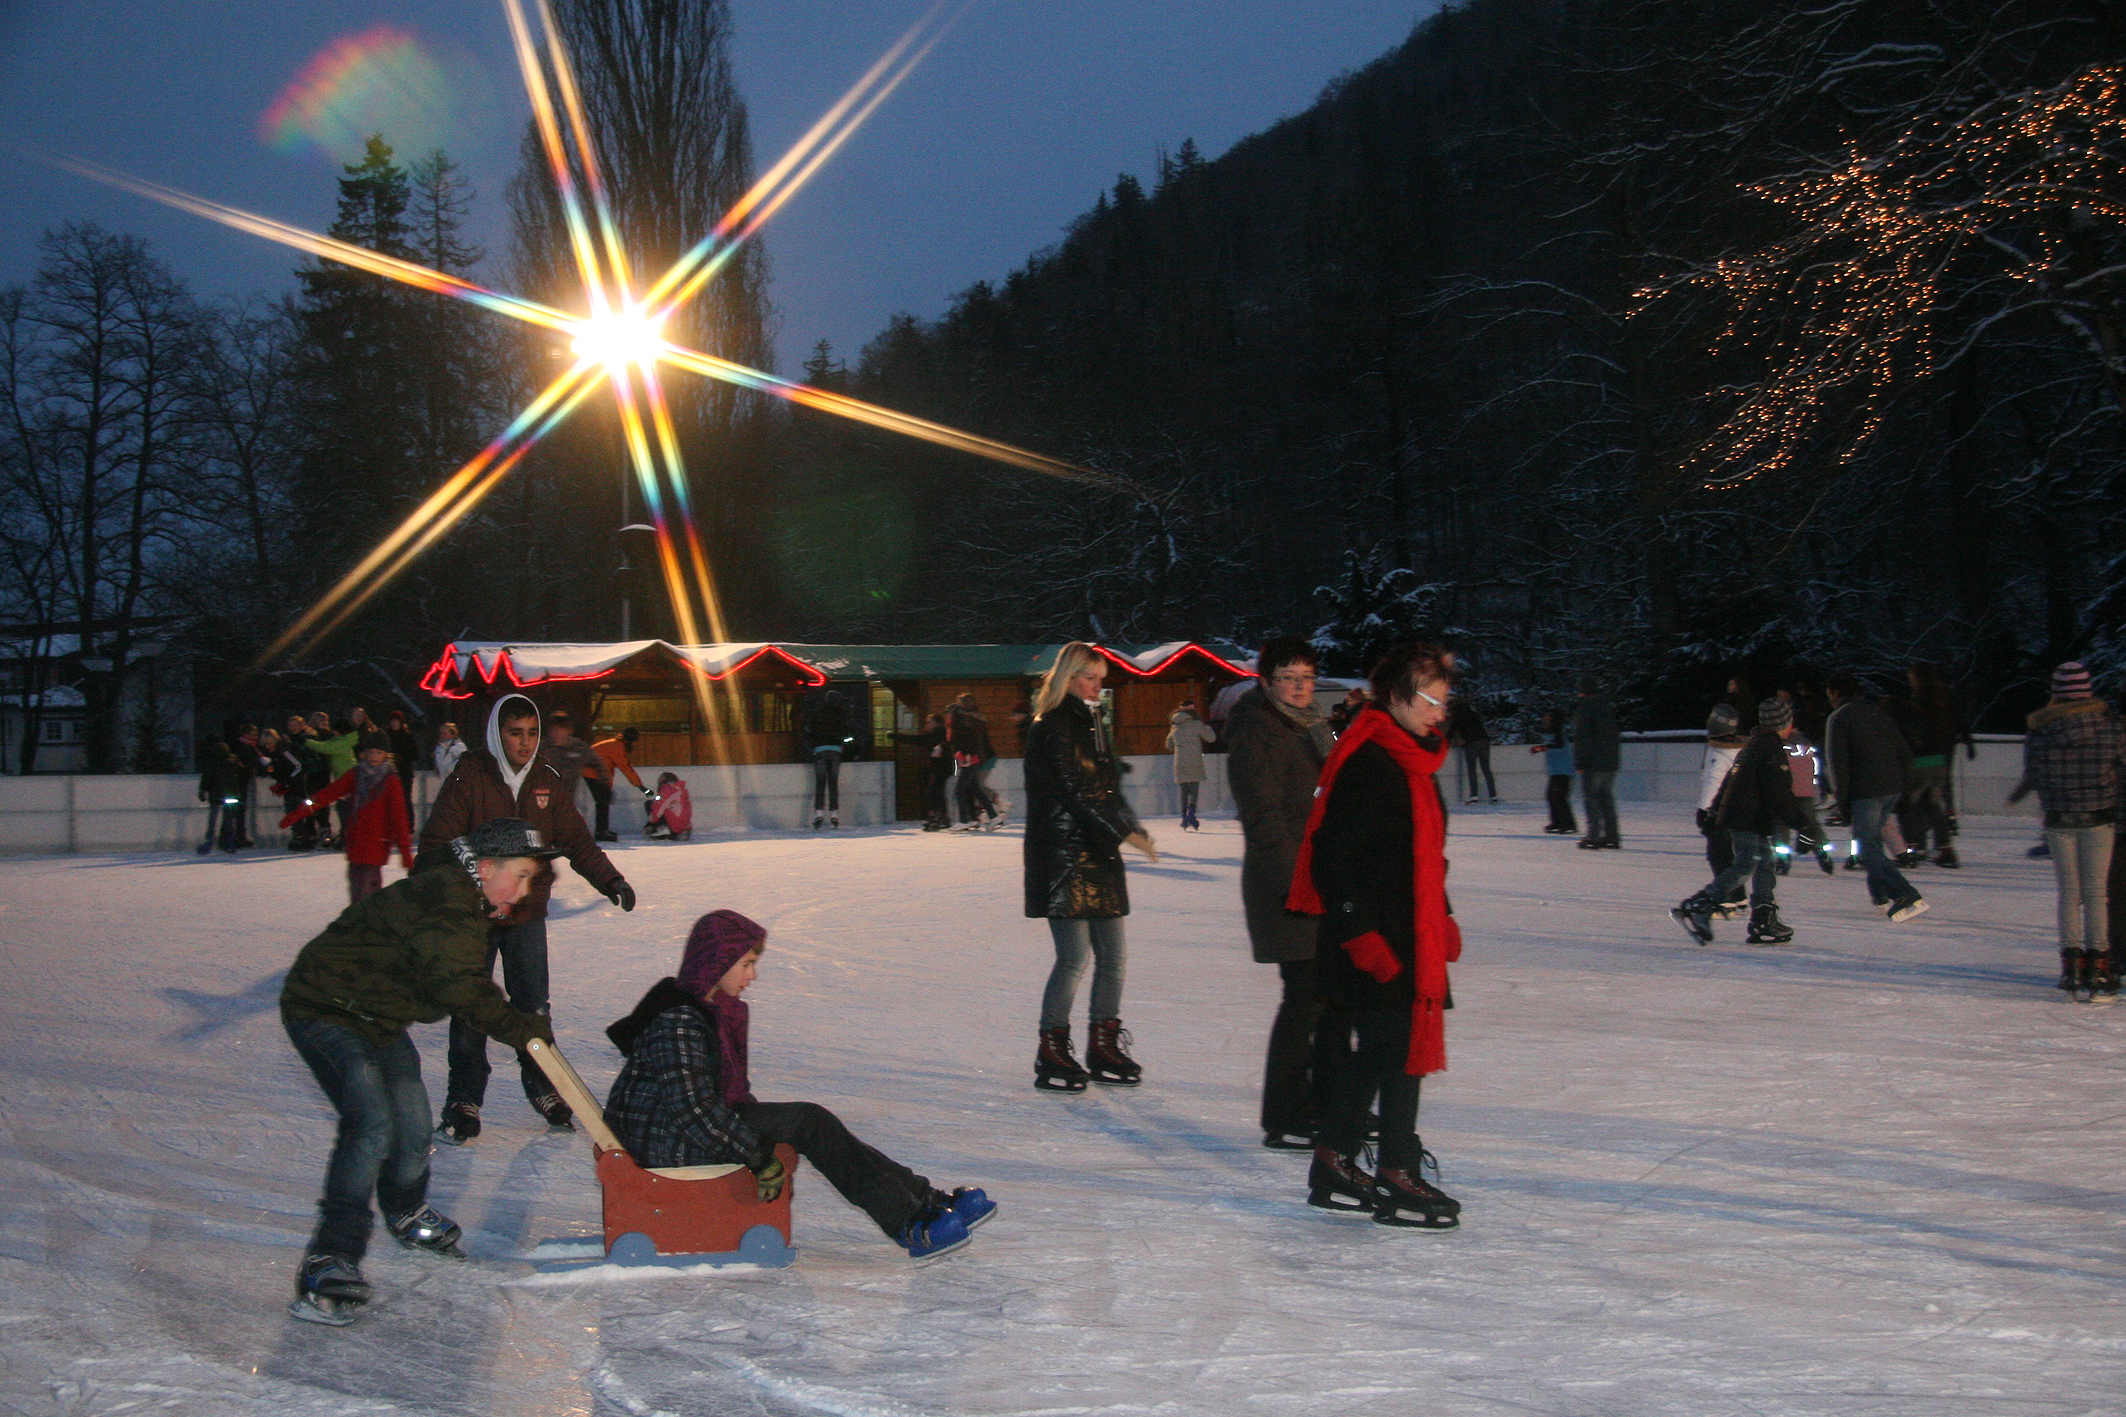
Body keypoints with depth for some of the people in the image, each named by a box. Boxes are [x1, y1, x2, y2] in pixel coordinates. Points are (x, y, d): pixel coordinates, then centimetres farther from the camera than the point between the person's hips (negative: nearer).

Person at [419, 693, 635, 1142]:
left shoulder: (548, 782, 3)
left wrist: (610, 881, 2)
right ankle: (463, 1103, 10)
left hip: (528, 915, 3)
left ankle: (542, 1088, 22)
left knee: (533, 1006, 7)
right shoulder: (467, 779, -9)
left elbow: (576, 840, 11)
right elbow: (436, 846, -11)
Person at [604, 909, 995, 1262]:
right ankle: (909, 1225, -16)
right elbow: (695, 1107, -27)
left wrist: (768, 1138, 9)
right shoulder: (678, 1022, -22)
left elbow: (732, 1088, 20)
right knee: (809, 1123, -18)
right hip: (665, 1140, -10)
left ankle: (924, 1200, -4)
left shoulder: (713, 1009, 12)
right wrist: (759, 1158, -22)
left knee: (813, 1124, -2)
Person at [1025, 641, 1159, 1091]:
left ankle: (1104, 1045, 19)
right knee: (1075, 956, -9)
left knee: (1112, 957, 8)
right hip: (1062, 855, -9)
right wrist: (1124, 832, -15)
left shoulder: (1093, 724, 18)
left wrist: (1133, 828, 3)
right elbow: (1074, 794, -16)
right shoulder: (1051, 729, -10)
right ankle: (1051, 1054, 1)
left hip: (1098, 854, 9)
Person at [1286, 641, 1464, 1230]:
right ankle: (1397, 1180, 5)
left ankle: (1334, 1167, 23)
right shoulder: (1367, 763, -18)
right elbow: (1331, 859, -21)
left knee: (1373, 1050, 14)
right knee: (1400, 1050, -5)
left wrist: (1442, 919, 20)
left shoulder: (1411, 760, 14)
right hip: (1375, 943, -10)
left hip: (1408, 936, 10)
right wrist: (1361, 936, -23)